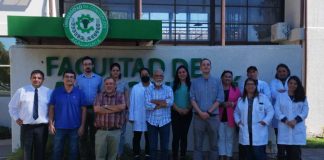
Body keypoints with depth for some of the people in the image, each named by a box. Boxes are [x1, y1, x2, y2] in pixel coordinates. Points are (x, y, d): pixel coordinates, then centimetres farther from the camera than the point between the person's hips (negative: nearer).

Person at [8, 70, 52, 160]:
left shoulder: (48, 92, 2)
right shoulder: (21, 91, 2)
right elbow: (12, 106, 12)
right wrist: (16, 118, 3)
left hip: (42, 127, 0)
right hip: (26, 126, 0)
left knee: (40, 152, 10)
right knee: (27, 152, 9)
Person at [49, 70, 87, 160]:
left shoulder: (80, 93, -3)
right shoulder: (56, 92, -1)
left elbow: (83, 109, -1)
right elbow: (51, 108, 2)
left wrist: (82, 126, -5)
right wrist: (50, 124, -4)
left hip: (75, 128, 0)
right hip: (59, 127, 0)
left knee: (73, 151, 12)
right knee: (57, 151, 10)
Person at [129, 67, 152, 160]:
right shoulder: (135, 88, 2)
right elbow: (132, 103, 1)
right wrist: (131, 117, -3)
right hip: (138, 117, -1)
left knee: (148, 137, 11)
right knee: (137, 137, 5)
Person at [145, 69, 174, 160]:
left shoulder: (168, 89, 3)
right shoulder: (148, 90, 1)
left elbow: (170, 102, -15)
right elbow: (147, 105, -13)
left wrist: (154, 101, -13)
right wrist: (162, 103, -13)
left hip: (165, 121, 0)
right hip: (151, 121, 0)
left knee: (165, 147, 8)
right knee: (153, 146, 9)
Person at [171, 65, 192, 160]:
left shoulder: (190, 85, 4)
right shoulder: (174, 85, 3)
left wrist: (187, 109, -10)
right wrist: (178, 109, -12)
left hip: (187, 113, 1)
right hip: (176, 113, -1)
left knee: (184, 135, 8)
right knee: (176, 135, -3)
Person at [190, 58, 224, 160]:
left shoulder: (217, 81, 5)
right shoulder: (195, 82, 6)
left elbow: (219, 99, -1)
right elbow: (192, 99, 0)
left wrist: (208, 112, -10)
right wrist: (200, 112, -12)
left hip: (213, 117, 0)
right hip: (198, 117, 0)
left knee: (214, 145, 7)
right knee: (197, 145, 4)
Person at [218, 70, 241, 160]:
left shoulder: (236, 89, 8)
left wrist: (233, 104, -14)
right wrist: (221, 104, -16)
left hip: (230, 118, 1)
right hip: (219, 117, -1)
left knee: (229, 138, 6)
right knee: (221, 138, 4)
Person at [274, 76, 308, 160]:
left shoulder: (302, 97, 13)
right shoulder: (280, 96, 9)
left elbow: (305, 111, 2)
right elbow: (277, 110, 0)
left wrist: (295, 120, -13)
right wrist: (286, 120, -14)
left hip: (298, 129, 1)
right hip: (284, 128, 0)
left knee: (296, 152, 0)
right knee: (282, 151, -2)